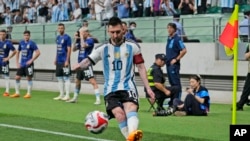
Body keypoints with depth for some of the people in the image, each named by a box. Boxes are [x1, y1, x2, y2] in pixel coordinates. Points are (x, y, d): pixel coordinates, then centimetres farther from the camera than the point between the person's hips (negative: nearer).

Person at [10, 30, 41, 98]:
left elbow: (38, 53, -13)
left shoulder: (32, 43, -8)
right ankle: (17, 93, 12)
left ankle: (29, 93, 7)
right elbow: (18, 52, 19)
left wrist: (31, 60, -15)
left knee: (29, 78, 0)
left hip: (28, 64, -6)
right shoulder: (21, 43, 9)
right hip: (21, 64, 6)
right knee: (17, 77, 3)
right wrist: (17, 62, 9)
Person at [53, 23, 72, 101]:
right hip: (58, 61, 8)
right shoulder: (58, 37, 14)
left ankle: (67, 95, -3)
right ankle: (61, 95, 18)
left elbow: (69, 49, -12)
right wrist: (56, 59, 17)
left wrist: (67, 61, -17)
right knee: (59, 78, 11)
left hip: (64, 61, -8)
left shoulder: (67, 37, -9)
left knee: (66, 78, -6)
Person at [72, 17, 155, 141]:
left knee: (131, 108, -31)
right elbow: (88, 61, -3)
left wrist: (148, 88, 5)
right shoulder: (103, 49, 7)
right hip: (111, 89, 2)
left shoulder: (132, 47, 6)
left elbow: (141, 67, 11)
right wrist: (79, 65, -27)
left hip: (128, 87, -2)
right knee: (119, 114, -23)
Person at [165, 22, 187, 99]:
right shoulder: (169, 39, 14)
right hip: (168, 64, 9)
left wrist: (176, 59, -15)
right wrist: (166, 59, 12)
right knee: (171, 82, 12)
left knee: (176, 82, -7)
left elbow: (184, 50, -18)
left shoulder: (177, 39, -11)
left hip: (174, 64, -9)